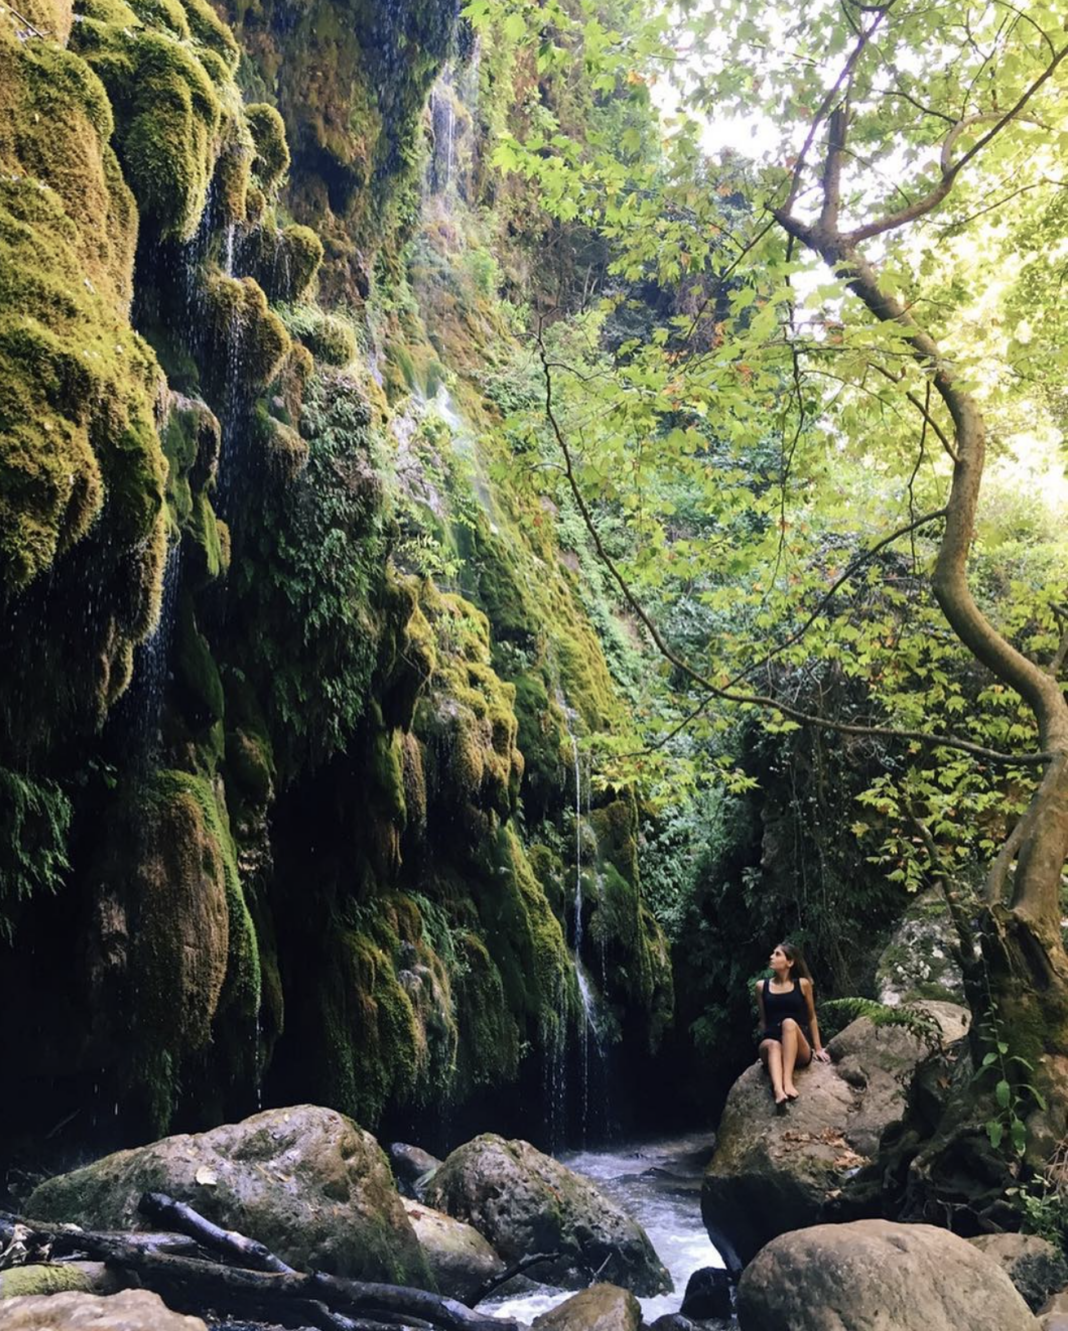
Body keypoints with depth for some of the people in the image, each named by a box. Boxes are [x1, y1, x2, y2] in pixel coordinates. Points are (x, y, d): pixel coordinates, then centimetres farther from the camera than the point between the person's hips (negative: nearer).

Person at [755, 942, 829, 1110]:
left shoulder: (803, 984, 8)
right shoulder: (762, 986, 11)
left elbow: (811, 1017, 16)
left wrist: (818, 1048, 15)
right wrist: (765, 1043, 9)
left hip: (800, 1052, -1)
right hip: (771, 1045, 1)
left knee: (789, 1023, -34)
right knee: (772, 1045, -36)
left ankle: (788, 1081, -49)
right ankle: (778, 1091, -63)